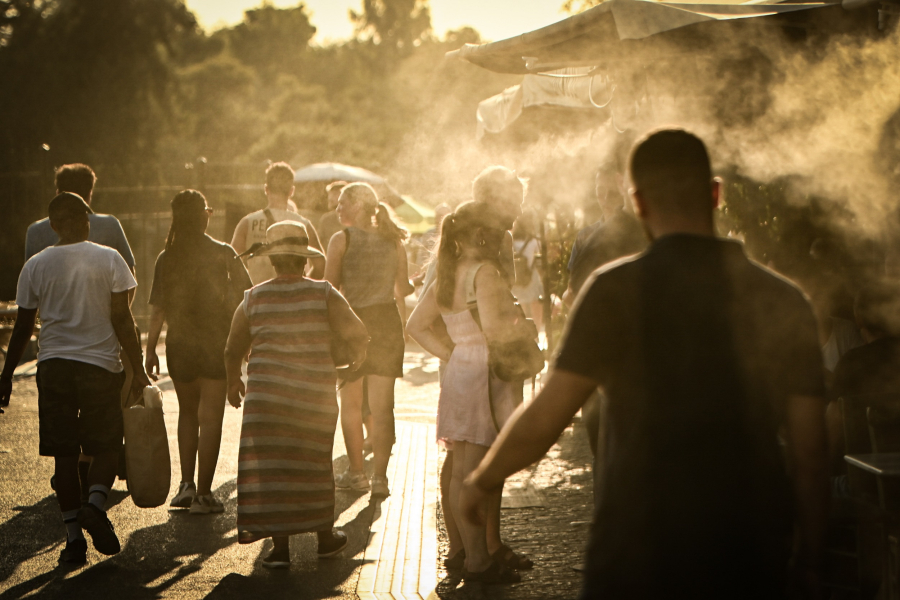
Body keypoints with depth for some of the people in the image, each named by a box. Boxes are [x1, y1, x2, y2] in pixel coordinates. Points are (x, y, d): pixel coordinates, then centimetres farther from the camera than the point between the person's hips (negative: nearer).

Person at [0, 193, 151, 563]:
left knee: (64, 454, 6)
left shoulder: (36, 266, 2)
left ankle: (73, 536, 4)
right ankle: (96, 504, -15)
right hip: (101, 365, -2)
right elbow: (122, 320, -6)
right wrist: (138, 370, -1)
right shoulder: (108, 259, -3)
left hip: (54, 366, 2)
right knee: (106, 446, 10)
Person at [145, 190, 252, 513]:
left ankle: (186, 484, 12)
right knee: (210, 417, 2)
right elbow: (246, 293, -2)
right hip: (216, 343, -2)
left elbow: (157, 310, -4)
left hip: (179, 344, 2)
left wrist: (150, 350, 2)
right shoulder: (223, 253, -7)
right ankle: (203, 494, 0)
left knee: (188, 412, 19)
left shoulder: (166, 258, -2)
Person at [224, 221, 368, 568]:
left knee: (271, 468, 4)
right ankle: (326, 538, 29)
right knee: (316, 467, 15)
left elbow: (233, 351, 9)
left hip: (267, 393, 0)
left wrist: (233, 383, 27)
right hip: (315, 394, 0)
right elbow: (357, 334, -5)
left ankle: (280, 547, -1)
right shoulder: (324, 295, -2)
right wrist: (356, 357, 19)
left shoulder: (253, 300, 2)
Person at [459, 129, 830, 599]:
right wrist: (809, 561, 15)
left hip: (640, 557, -3)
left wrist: (480, 482, 10)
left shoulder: (619, 289, -9)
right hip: (754, 560, 3)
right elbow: (810, 449, 4)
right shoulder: (783, 301, 2)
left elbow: (544, 419, -8)